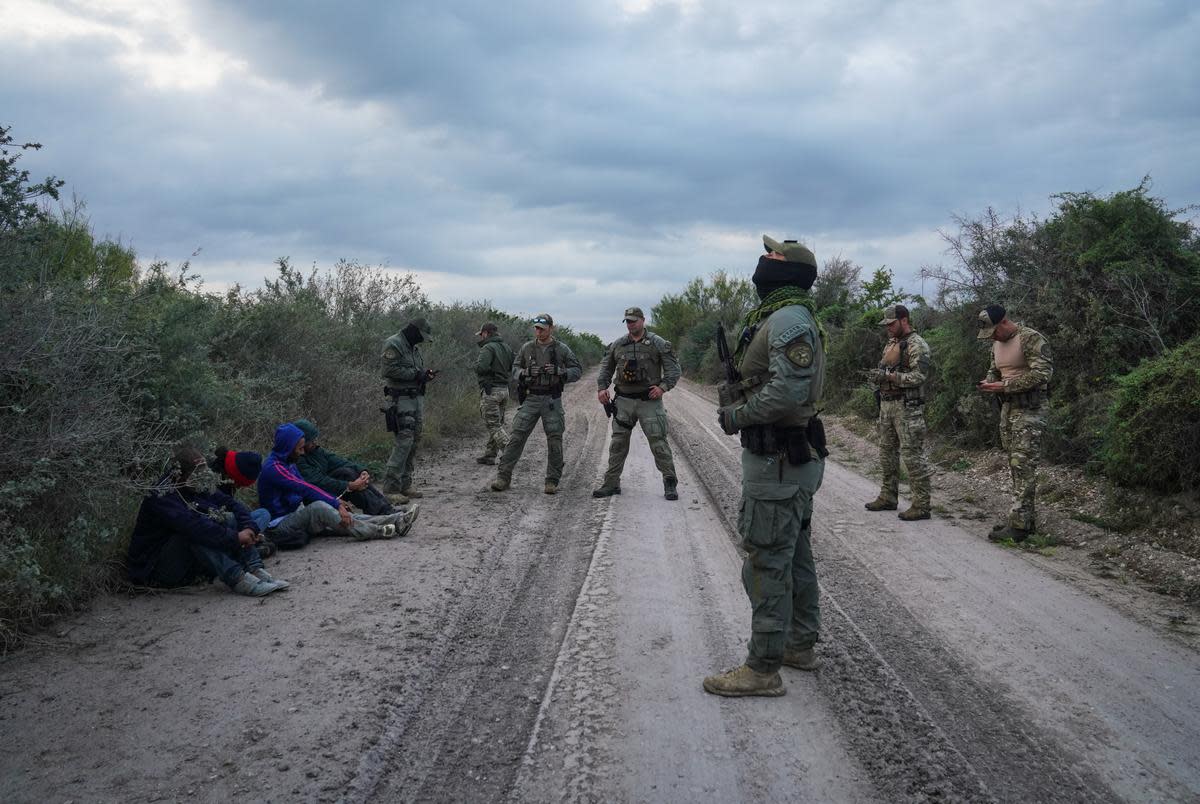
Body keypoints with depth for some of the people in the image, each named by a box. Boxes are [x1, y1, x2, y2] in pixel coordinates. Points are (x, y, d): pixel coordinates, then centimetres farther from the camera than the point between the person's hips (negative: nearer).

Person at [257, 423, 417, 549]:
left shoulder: (288, 463, 12)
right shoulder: (274, 468, -19)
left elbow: (305, 489, 13)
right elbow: (306, 489, -26)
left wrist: (336, 502, 1)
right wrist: (336, 504, -28)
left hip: (295, 515, 9)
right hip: (281, 525, -9)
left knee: (344, 517, -7)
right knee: (318, 507, -32)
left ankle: (395, 522, -15)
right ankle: (378, 532, -31)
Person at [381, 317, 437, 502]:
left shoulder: (413, 348, 20)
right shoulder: (393, 345, -9)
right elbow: (390, 370, -21)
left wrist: (425, 375, 4)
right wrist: (415, 373, -18)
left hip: (417, 399, 10)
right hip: (401, 400, -10)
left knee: (414, 442, 10)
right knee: (404, 442, -15)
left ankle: (405, 484, 18)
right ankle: (391, 488, -13)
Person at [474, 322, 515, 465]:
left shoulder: (488, 348, -13)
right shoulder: (507, 348, 12)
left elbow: (480, 368, -25)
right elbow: (512, 369, 15)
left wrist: (476, 363, -5)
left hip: (490, 390, -8)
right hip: (504, 389, 8)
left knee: (493, 425, -5)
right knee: (497, 423, 13)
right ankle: (489, 455, 19)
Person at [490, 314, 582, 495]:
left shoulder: (562, 349, 0)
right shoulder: (527, 348, 6)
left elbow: (578, 370, 1)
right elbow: (515, 367, 15)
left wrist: (559, 371, -17)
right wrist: (525, 373, -8)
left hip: (552, 400, -1)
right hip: (530, 399, 1)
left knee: (554, 442, 0)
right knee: (516, 437, -4)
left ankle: (552, 482, 12)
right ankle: (503, 477, 1)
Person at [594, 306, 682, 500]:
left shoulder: (658, 344, -1)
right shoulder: (617, 345, 9)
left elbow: (674, 370, -2)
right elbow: (606, 368, 18)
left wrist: (663, 387, -16)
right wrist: (602, 388, 4)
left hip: (649, 401, -3)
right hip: (624, 401, 3)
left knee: (658, 442, -4)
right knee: (618, 443, 6)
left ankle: (670, 482, 7)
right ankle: (611, 483, 14)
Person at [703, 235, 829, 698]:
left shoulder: (787, 319, -18)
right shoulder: (790, 316, 16)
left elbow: (789, 389, -28)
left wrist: (737, 415, -16)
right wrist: (737, 396, 8)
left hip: (777, 462, -11)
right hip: (794, 456, 11)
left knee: (766, 562, -5)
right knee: (795, 556, 18)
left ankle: (763, 669, 2)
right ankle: (800, 645, 30)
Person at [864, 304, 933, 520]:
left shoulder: (917, 345, -11)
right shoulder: (890, 343, 17)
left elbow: (919, 376, -20)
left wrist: (889, 377, -24)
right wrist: (877, 376, 5)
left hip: (907, 407, -9)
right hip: (887, 404, 9)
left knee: (912, 454, -7)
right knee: (887, 452, 14)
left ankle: (921, 505, -3)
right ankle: (888, 497, 25)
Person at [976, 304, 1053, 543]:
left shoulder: (1031, 338, -13)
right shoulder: (997, 343, 14)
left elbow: (1043, 373, -21)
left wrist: (1005, 385, -21)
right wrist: (989, 382, 2)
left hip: (1029, 409, -9)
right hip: (1007, 407, 9)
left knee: (1023, 466, -11)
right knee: (1015, 465, 11)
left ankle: (1019, 525, -10)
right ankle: (1025, 517, 19)